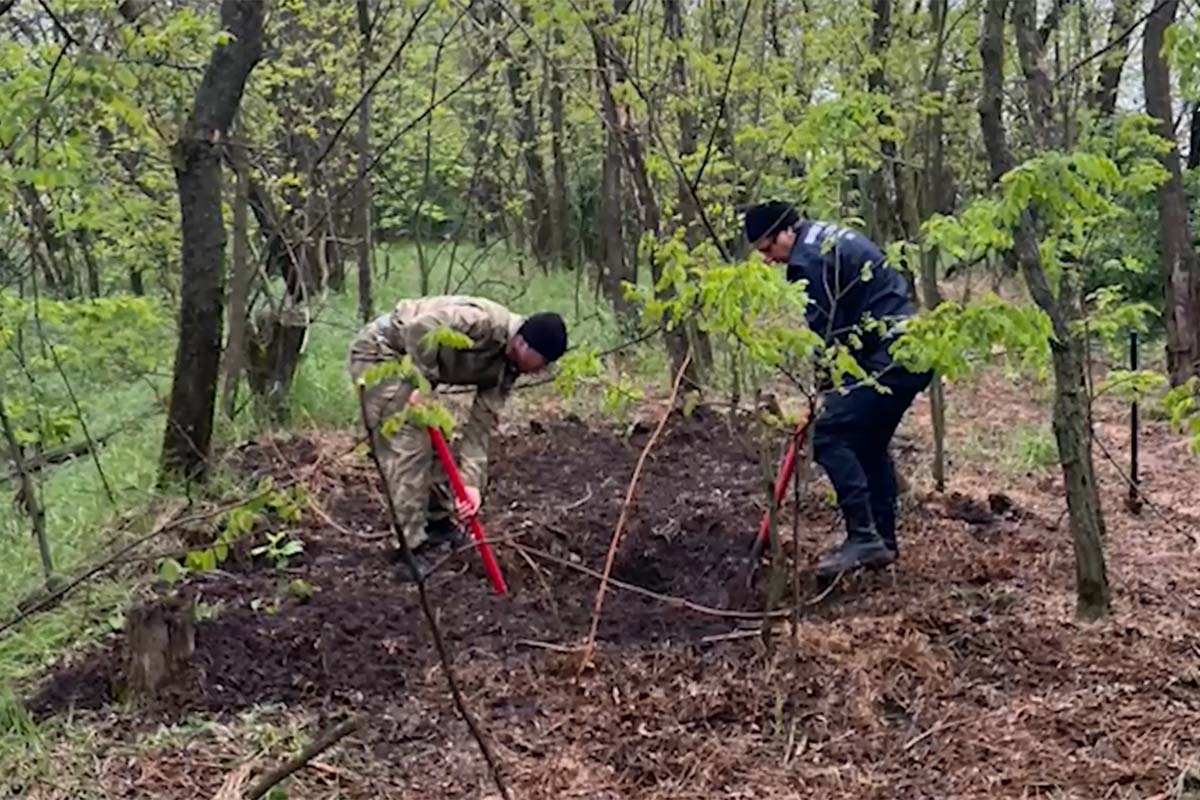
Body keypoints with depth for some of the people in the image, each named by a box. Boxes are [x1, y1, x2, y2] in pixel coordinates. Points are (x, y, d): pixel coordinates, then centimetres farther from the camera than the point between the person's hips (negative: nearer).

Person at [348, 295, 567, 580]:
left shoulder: (506, 367, 1)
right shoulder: (486, 322, -27)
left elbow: (481, 424, -1)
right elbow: (421, 327, -35)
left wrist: (472, 480, -10)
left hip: (406, 362, 9)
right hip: (379, 351, -9)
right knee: (409, 447, -12)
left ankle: (439, 523, 30)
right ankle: (412, 550, -8)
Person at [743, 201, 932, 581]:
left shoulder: (809, 258, -11)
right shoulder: (830, 239, 20)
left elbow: (828, 329, -13)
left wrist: (825, 389, -2)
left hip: (889, 356, -11)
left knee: (830, 436, -10)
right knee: (870, 442, 18)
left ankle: (863, 537, -11)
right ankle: (883, 540, 23)